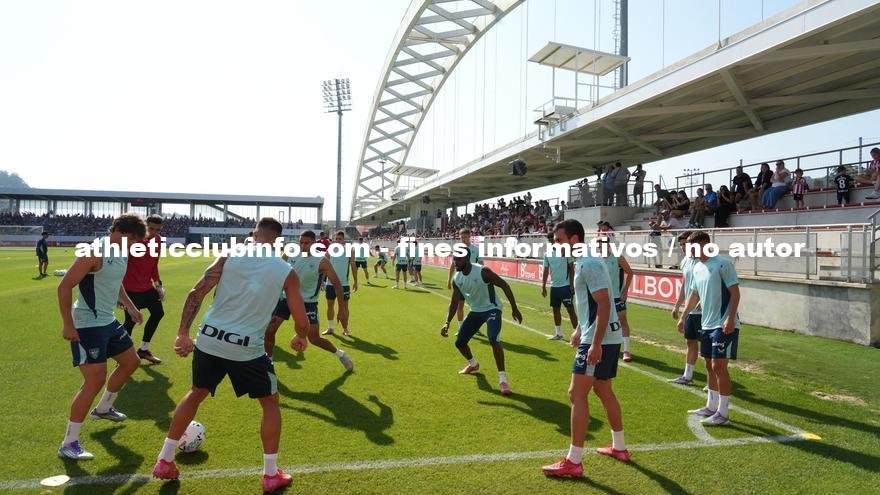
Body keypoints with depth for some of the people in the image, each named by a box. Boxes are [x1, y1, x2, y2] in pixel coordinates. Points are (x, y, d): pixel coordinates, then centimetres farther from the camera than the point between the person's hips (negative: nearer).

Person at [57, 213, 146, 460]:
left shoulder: (122, 253, 6)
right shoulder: (95, 253, -23)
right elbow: (64, 287, -22)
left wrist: (130, 306, 19)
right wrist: (67, 325, -21)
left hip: (109, 321, 10)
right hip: (87, 326, -10)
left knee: (131, 362, 22)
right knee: (95, 380, -11)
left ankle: (103, 408, 43)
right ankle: (68, 444, 1)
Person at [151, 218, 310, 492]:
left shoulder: (231, 255, 2)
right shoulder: (286, 271, -2)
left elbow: (196, 293, -3)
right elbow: (302, 322, 0)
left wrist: (183, 334, 3)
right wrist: (301, 338, 22)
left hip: (209, 340, 3)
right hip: (248, 348, -3)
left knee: (195, 394, 28)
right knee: (271, 403, 18)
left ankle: (164, 461, 36)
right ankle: (271, 475, 21)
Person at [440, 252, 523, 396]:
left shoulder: (482, 272, -26)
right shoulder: (456, 280, -7)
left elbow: (504, 285, -19)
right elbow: (454, 303, -1)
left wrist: (514, 308, -20)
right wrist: (447, 322, -14)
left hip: (492, 309, -6)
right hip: (475, 311, 6)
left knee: (493, 339, -30)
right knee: (459, 342, 8)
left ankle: (502, 379, -20)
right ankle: (473, 364, 40)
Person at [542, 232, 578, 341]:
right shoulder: (547, 253, 7)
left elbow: (571, 268, -5)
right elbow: (546, 271, 11)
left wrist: (572, 284, -10)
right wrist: (543, 286, 8)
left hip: (565, 285, -6)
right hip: (554, 286, 6)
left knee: (570, 309, -4)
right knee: (555, 309, 12)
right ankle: (558, 334, 23)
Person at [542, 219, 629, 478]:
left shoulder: (589, 265, -17)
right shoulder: (584, 263, 14)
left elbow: (604, 305, -23)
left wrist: (595, 344, -26)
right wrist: (580, 330, 26)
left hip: (600, 340, -11)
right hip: (608, 338, 11)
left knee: (577, 394, -7)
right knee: (603, 391, 20)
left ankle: (573, 462, -1)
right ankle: (619, 447, 33)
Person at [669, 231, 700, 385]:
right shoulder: (685, 261, 12)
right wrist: (677, 305, 22)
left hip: (702, 310, -8)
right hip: (689, 310, 8)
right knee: (690, 342, 16)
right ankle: (687, 376, 26)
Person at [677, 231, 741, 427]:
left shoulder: (722, 264, -12)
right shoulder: (697, 268, 12)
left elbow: (735, 293, -14)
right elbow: (694, 295, 21)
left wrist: (730, 319, -21)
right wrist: (683, 317, 21)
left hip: (724, 325, -8)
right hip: (707, 324, 8)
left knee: (719, 366, -6)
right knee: (710, 366, 14)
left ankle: (723, 414, 3)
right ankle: (711, 407, 26)